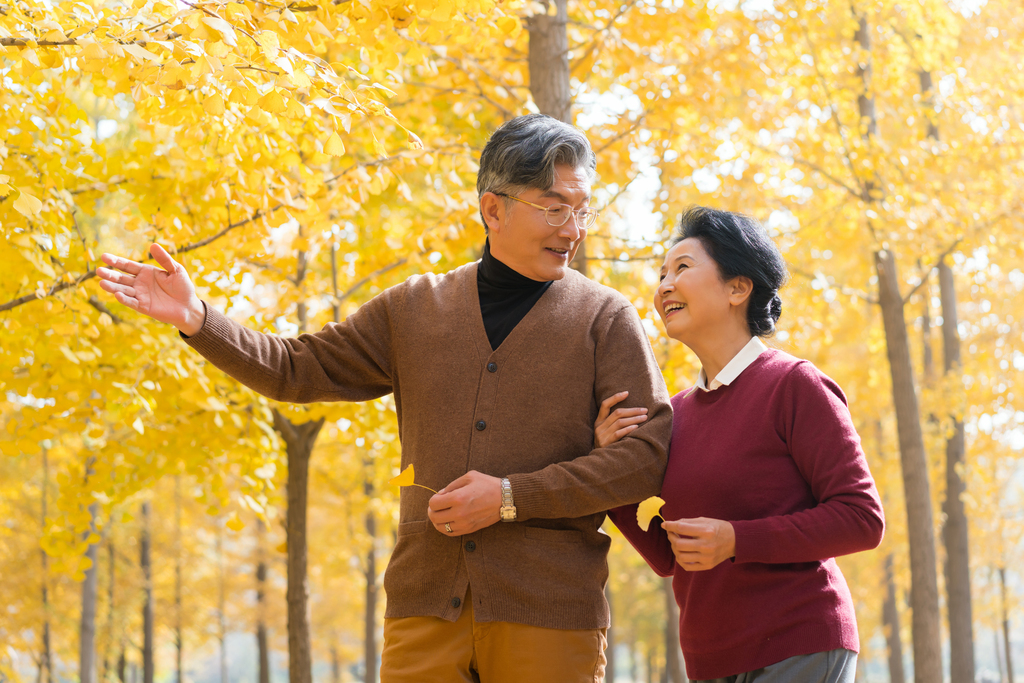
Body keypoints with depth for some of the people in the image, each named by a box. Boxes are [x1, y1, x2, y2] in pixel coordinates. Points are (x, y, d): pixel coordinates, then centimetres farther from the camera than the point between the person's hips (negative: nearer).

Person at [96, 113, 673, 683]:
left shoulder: (604, 318, 3)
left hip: (549, 617, -2)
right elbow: (298, 370, 15)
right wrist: (196, 318, 0)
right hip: (425, 610, 2)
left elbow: (651, 451, -6)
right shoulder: (415, 310, 13)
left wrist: (511, 497, -11)